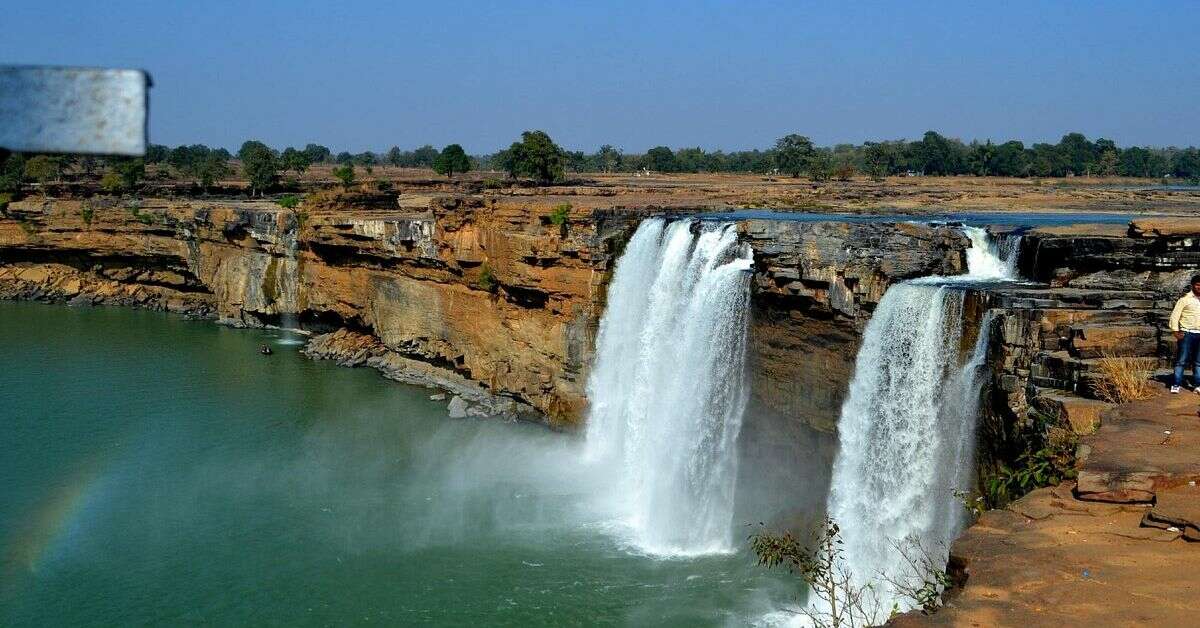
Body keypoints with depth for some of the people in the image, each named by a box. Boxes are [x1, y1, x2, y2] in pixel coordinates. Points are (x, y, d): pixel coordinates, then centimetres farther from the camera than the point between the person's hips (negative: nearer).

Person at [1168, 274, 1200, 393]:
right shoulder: (1185, 299, -4)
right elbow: (1175, 314, -5)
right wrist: (1176, 331, -12)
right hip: (1187, 334, -5)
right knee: (1181, 360, -4)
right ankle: (1176, 385, -2)